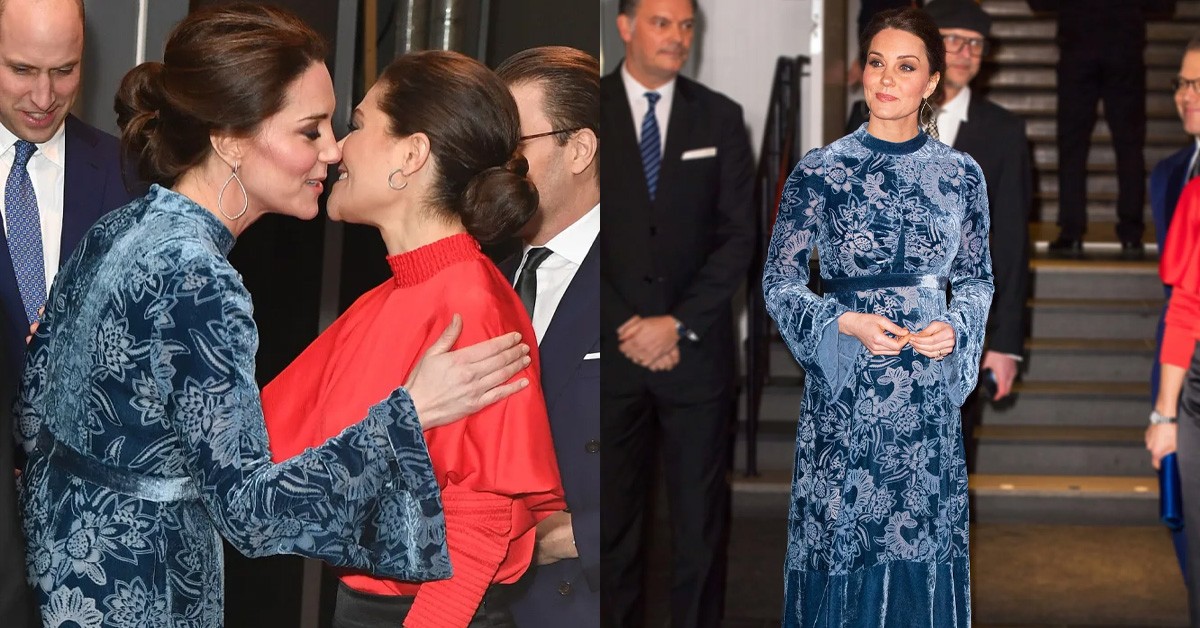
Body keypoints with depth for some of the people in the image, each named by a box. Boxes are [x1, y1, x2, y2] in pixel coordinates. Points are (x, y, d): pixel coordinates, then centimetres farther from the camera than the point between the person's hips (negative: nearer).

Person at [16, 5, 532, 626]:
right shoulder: (195, 279, -26)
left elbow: (33, 413, 7)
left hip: (62, 536, 8)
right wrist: (410, 412, -29)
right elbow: (248, 509, -28)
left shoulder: (118, 229, 0)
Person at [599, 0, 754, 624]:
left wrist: (677, 324, -9)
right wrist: (627, 329, -9)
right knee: (612, 518, 6)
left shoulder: (720, 117, 6)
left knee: (701, 519, 5)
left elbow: (737, 236, 1)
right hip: (609, 349, -1)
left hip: (698, 349, 1)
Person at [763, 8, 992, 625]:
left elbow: (978, 280, 12)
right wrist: (846, 323, -14)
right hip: (843, 387, -1)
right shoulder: (818, 172, -1)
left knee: (922, 537, 6)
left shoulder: (961, 174, 5)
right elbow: (779, 281, 1)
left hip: (929, 389, 2)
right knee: (841, 537, 3)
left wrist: (954, 328, -8)